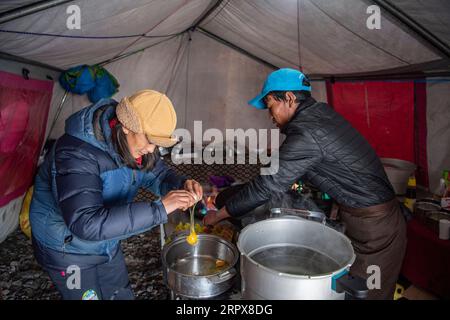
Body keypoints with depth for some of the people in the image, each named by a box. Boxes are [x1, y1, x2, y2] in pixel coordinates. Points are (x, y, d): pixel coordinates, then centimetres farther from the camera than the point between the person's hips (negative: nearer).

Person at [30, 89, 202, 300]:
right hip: (66, 248, -6)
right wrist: (159, 209, -47)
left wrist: (182, 186, -24)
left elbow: (158, 174, 0)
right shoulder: (76, 154, -36)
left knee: (122, 295, 21)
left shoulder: (133, 142, -13)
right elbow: (87, 223, -45)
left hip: (107, 243, 7)